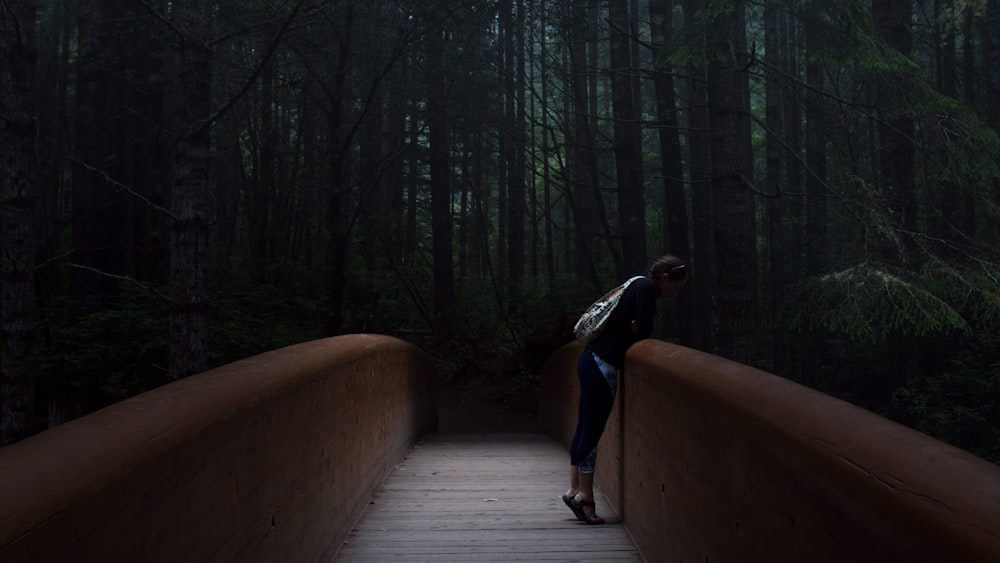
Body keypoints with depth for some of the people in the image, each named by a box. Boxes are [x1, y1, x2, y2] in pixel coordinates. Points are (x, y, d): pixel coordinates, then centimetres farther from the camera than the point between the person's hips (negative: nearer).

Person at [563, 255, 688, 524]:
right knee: (592, 432, -6)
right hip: (602, 365, -10)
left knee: (585, 429, 12)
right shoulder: (647, 287, -9)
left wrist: (634, 332, 4)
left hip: (591, 361, 10)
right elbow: (643, 331, -17)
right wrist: (635, 333, 2)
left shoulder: (637, 286, 20)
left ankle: (575, 490, 18)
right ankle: (585, 496, -1)